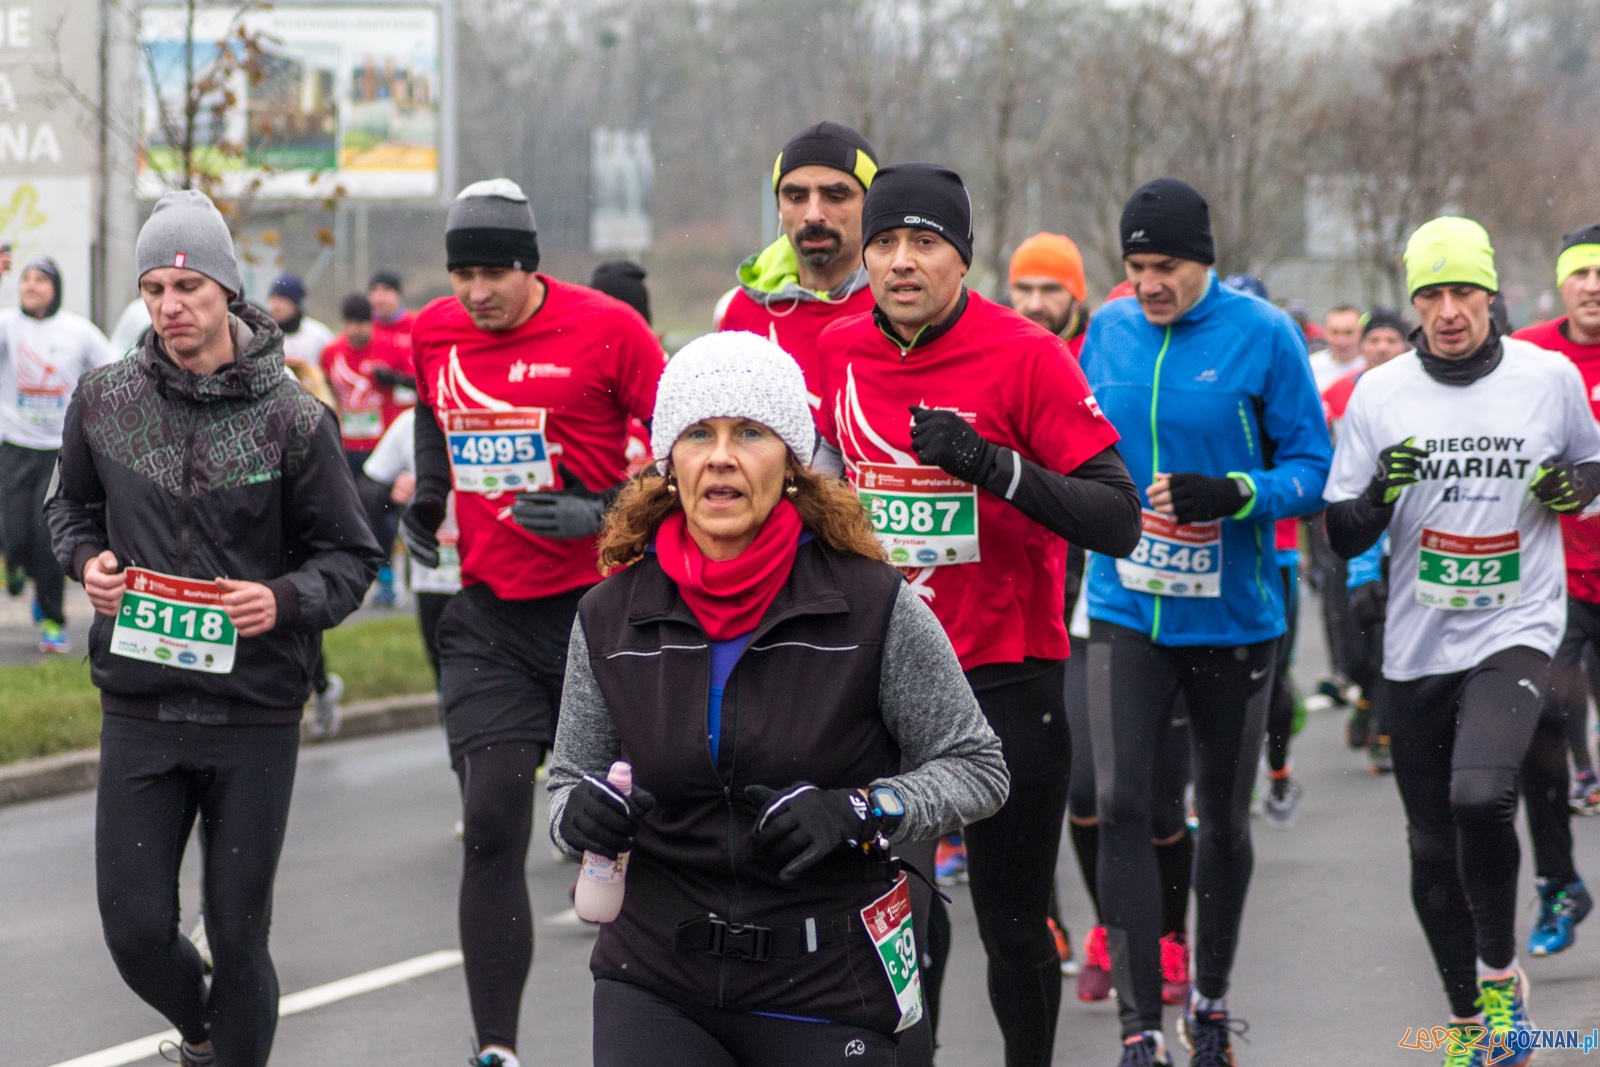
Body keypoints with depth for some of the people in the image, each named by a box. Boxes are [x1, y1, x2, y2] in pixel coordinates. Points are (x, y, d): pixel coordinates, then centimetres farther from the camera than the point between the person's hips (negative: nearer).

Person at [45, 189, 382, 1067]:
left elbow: (350, 557, 1)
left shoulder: (291, 419, -6)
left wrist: (287, 600, -18)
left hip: (256, 712, -2)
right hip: (139, 707, 2)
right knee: (135, 928, 1)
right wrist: (85, 558, -2)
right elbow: (70, 505, 19)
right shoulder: (104, 402, 1)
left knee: (238, 934, 3)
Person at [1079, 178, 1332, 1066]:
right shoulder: (1108, 332, 3)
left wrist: (1234, 494, -23)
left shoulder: (1263, 335, -7)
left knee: (1224, 818, 13)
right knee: (1121, 805, -15)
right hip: (1126, 614, 1)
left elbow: (1312, 469, -7)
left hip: (1233, 618, -1)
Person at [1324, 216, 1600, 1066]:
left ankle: (1502, 971, -3)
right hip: (1417, 645, 3)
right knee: (1432, 846, 8)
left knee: (1481, 796, -27)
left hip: (1516, 629, -3)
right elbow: (1342, 539, 3)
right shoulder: (1379, 395, -1)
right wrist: (1378, 494, -18)